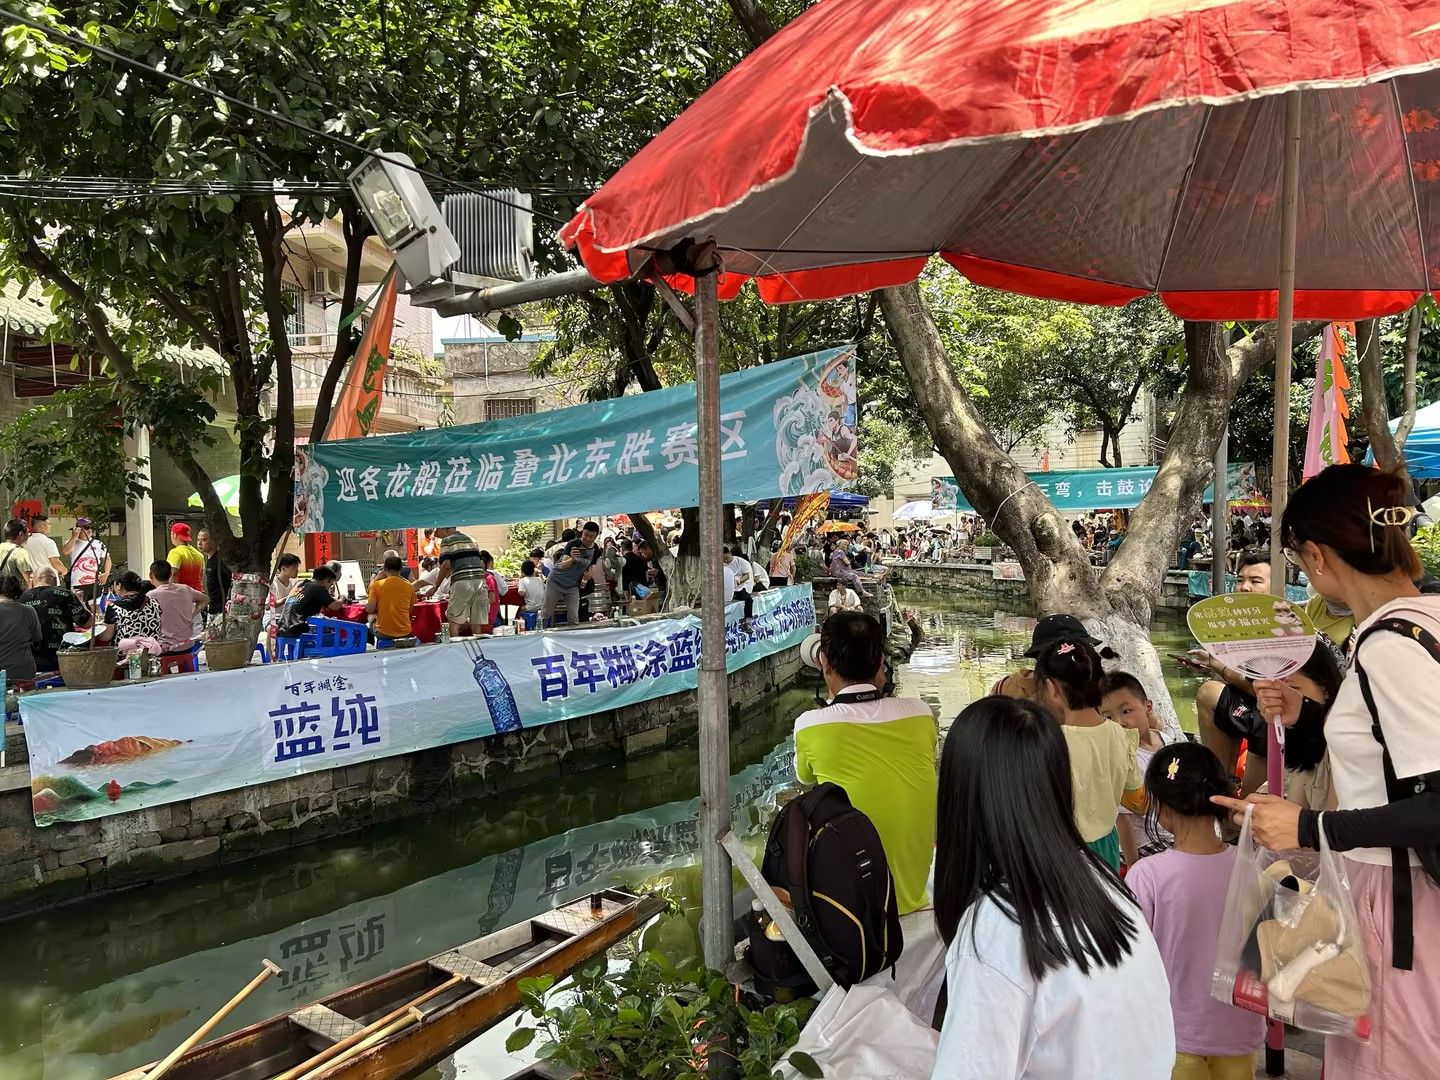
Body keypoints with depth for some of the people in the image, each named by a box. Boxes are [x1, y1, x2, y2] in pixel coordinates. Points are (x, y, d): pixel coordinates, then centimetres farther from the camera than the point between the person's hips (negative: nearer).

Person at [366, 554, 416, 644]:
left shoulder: (377, 585, -7)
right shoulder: (409, 586, 0)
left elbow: (369, 609, -8)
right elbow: (410, 611, 8)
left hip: (384, 634, -2)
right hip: (405, 633, 2)